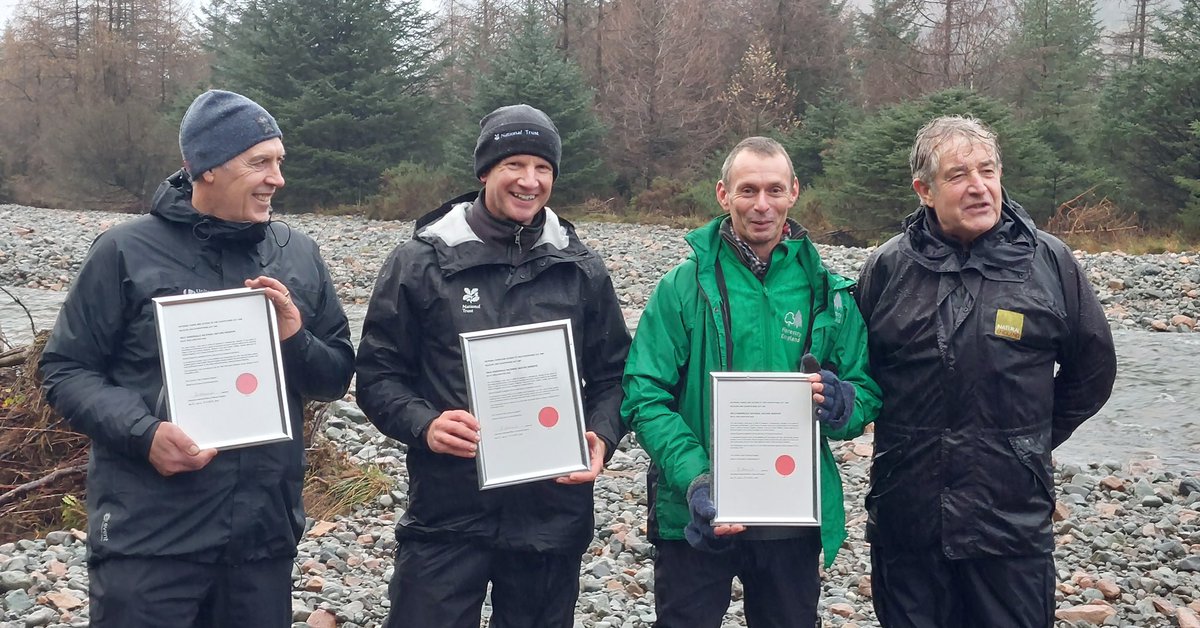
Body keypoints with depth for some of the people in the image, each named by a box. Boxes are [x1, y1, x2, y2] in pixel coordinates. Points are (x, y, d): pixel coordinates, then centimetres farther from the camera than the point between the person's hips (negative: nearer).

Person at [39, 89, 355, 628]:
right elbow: (65, 370, -1)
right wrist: (143, 434, -17)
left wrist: (296, 339, -11)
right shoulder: (128, 250, -4)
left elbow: (337, 377, 10)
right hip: (150, 536, -3)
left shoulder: (298, 255, 7)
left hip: (266, 532, 4)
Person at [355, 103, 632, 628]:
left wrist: (602, 437, -8)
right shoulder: (422, 261, -2)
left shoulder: (582, 269, 5)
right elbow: (377, 373, 1)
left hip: (553, 515, 2)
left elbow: (612, 374, 11)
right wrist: (424, 424, -17)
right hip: (447, 512, -2)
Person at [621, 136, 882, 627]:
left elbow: (866, 397, 4)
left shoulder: (828, 292, 2)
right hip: (697, 517, -2)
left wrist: (840, 405, -20)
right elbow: (645, 394, -10)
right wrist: (694, 477, -24)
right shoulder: (685, 286, -5)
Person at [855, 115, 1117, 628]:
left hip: (1013, 518, -1)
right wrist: (909, 435, 9)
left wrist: (1034, 439, 9)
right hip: (906, 517, 1)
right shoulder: (887, 268, 0)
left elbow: (1092, 369, 9)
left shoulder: (1050, 262, -2)